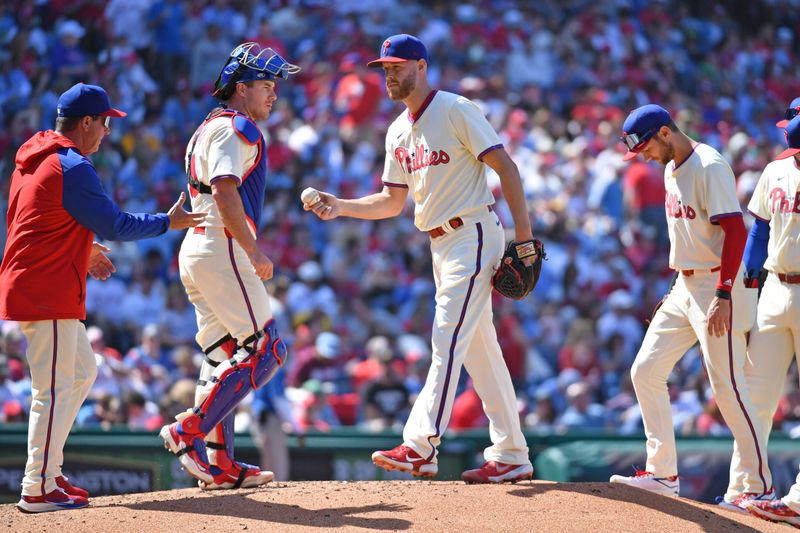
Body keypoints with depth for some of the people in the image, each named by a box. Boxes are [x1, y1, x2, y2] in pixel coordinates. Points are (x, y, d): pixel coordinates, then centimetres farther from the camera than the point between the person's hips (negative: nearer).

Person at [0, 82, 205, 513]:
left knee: (82, 371, 19)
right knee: (55, 389, -7)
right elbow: (117, 226, -12)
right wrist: (169, 222, 1)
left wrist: (83, 250, 23)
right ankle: (39, 490, -5)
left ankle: (47, 471, 19)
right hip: (48, 296, -10)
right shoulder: (72, 168, -17)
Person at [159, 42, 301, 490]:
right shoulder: (235, 128, -9)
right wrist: (253, 251, -23)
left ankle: (220, 463, 9)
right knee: (265, 349, -10)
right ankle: (189, 432, -15)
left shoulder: (209, 128, 23)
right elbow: (225, 191, -22)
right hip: (221, 250, -11)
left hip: (195, 251, 11)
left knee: (224, 356, 10)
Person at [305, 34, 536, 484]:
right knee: (480, 350, 9)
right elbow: (393, 202, 18)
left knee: (449, 341, -15)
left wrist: (524, 235, -19)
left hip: (474, 235, -9)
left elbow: (505, 167, -12)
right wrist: (340, 207, 2)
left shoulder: (456, 110, -9)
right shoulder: (398, 133, 15)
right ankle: (511, 456, 13)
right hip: (442, 244, 9)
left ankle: (420, 447, -21)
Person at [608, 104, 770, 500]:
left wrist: (722, 295, -26)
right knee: (645, 371, 6)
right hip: (683, 287, 10)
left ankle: (757, 484, -1)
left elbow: (736, 230, -21)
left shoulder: (709, 167, -15)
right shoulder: (671, 169, 13)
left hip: (717, 287, -10)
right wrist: (679, 287, 19)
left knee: (727, 386, -9)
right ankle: (662, 473, 11)